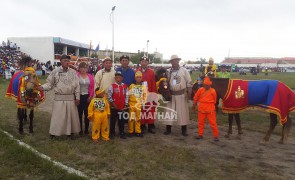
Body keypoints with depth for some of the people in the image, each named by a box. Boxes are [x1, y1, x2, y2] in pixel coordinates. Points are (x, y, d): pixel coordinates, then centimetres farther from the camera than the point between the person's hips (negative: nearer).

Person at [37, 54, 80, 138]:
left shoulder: (73, 72, 4)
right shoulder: (55, 71, 0)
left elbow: (77, 86, 4)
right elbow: (50, 83, 2)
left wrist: (77, 97, 1)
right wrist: (43, 87, -18)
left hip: (71, 98, 2)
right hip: (59, 98, -2)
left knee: (71, 116, 9)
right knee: (57, 116, 1)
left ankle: (70, 131, 24)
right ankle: (53, 132, 15)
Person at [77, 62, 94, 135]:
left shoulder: (90, 76, 4)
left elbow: (92, 87, 4)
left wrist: (90, 96, -3)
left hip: (87, 97, 2)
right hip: (79, 96, -2)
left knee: (87, 113, 8)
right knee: (79, 113, 6)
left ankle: (86, 129, 19)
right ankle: (80, 129, 17)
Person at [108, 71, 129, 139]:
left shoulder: (125, 86, 5)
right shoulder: (112, 86, -5)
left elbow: (126, 96, 6)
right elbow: (109, 96, -8)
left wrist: (126, 105, 2)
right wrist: (113, 103, -11)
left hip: (122, 107, 2)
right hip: (114, 107, -2)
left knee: (121, 120, 9)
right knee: (113, 120, 7)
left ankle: (121, 133, 21)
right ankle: (112, 133, 19)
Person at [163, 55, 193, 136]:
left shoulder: (184, 70, -2)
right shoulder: (169, 72, 5)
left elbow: (189, 82, -2)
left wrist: (189, 93, -8)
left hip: (182, 94, -2)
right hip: (171, 95, 2)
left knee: (183, 111, 4)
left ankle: (184, 130, 15)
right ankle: (168, 129, 16)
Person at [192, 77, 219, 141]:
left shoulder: (213, 91, -9)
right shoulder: (200, 90, -4)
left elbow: (214, 100, 5)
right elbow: (195, 98, 8)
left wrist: (210, 106, 11)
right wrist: (194, 106, 17)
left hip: (210, 110, -2)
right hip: (201, 110, 3)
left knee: (213, 123, 0)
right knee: (200, 122, 12)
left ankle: (216, 136, 11)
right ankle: (200, 134, 26)